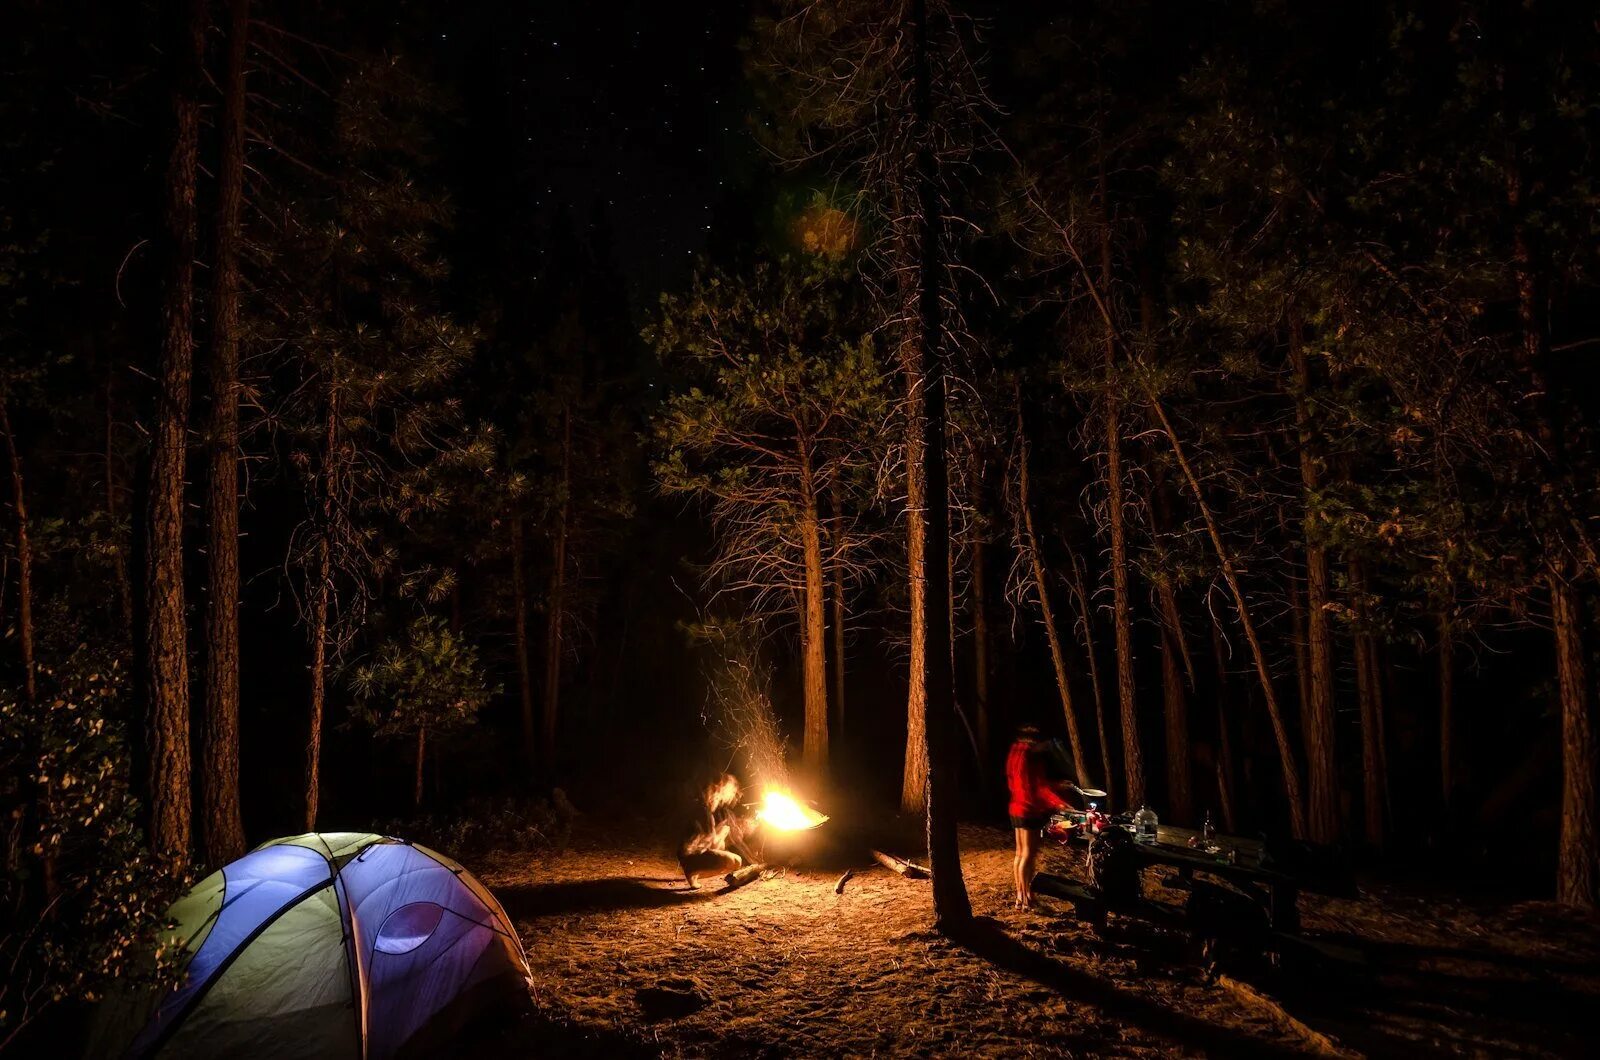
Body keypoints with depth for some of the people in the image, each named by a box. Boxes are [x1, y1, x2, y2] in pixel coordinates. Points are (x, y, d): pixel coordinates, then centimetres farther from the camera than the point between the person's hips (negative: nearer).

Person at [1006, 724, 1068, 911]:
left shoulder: (1015, 756, 11)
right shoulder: (1029, 759, -19)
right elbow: (1040, 785, -25)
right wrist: (1058, 802, -31)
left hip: (1017, 809, 10)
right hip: (1029, 811, -10)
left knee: (1020, 852, 15)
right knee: (1029, 854, -5)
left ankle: (1021, 893, 24)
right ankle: (1025, 897, -1)